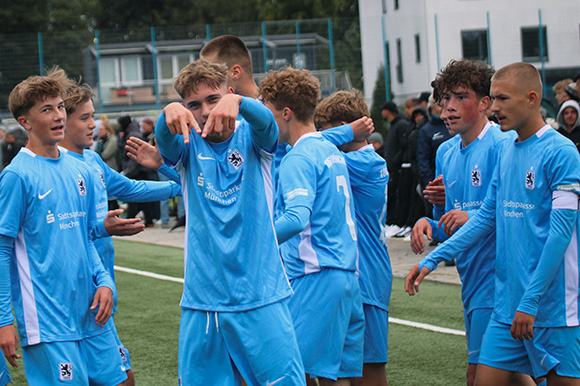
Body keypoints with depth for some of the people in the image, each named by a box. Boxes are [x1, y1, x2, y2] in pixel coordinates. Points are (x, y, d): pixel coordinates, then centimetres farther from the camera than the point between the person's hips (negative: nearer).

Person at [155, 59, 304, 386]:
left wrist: (235, 102, -41)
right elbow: (165, 139, -15)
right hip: (202, 300, 2)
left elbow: (265, 121, -19)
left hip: (262, 297, -2)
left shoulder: (250, 137, 3)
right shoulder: (189, 146, 7)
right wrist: (170, 112, -39)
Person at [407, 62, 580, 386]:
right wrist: (434, 258, 12)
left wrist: (531, 301, -18)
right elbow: (487, 216, 19)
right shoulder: (507, 152, 13)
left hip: (553, 307, -7)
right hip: (508, 303, 7)